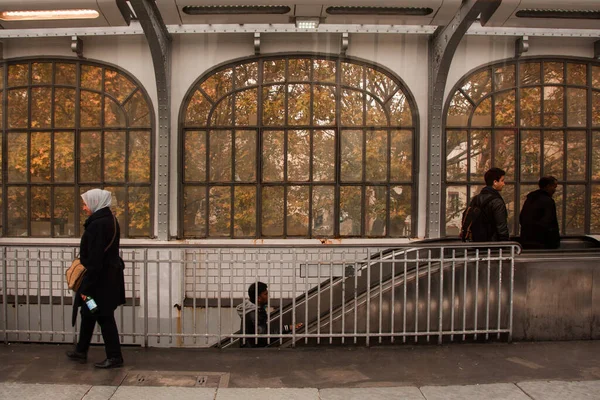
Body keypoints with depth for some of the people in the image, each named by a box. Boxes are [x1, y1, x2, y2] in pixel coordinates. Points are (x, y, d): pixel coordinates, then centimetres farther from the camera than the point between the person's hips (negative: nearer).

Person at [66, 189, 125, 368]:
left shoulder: (97, 224, -21)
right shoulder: (110, 220, 8)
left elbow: (95, 259, -23)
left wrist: (86, 287, -19)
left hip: (100, 278, -10)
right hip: (110, 275, 10)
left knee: (104, 317, 1)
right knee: (88, 313, 21)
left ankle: (114, 357, 12)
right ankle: (81, 352, 35)